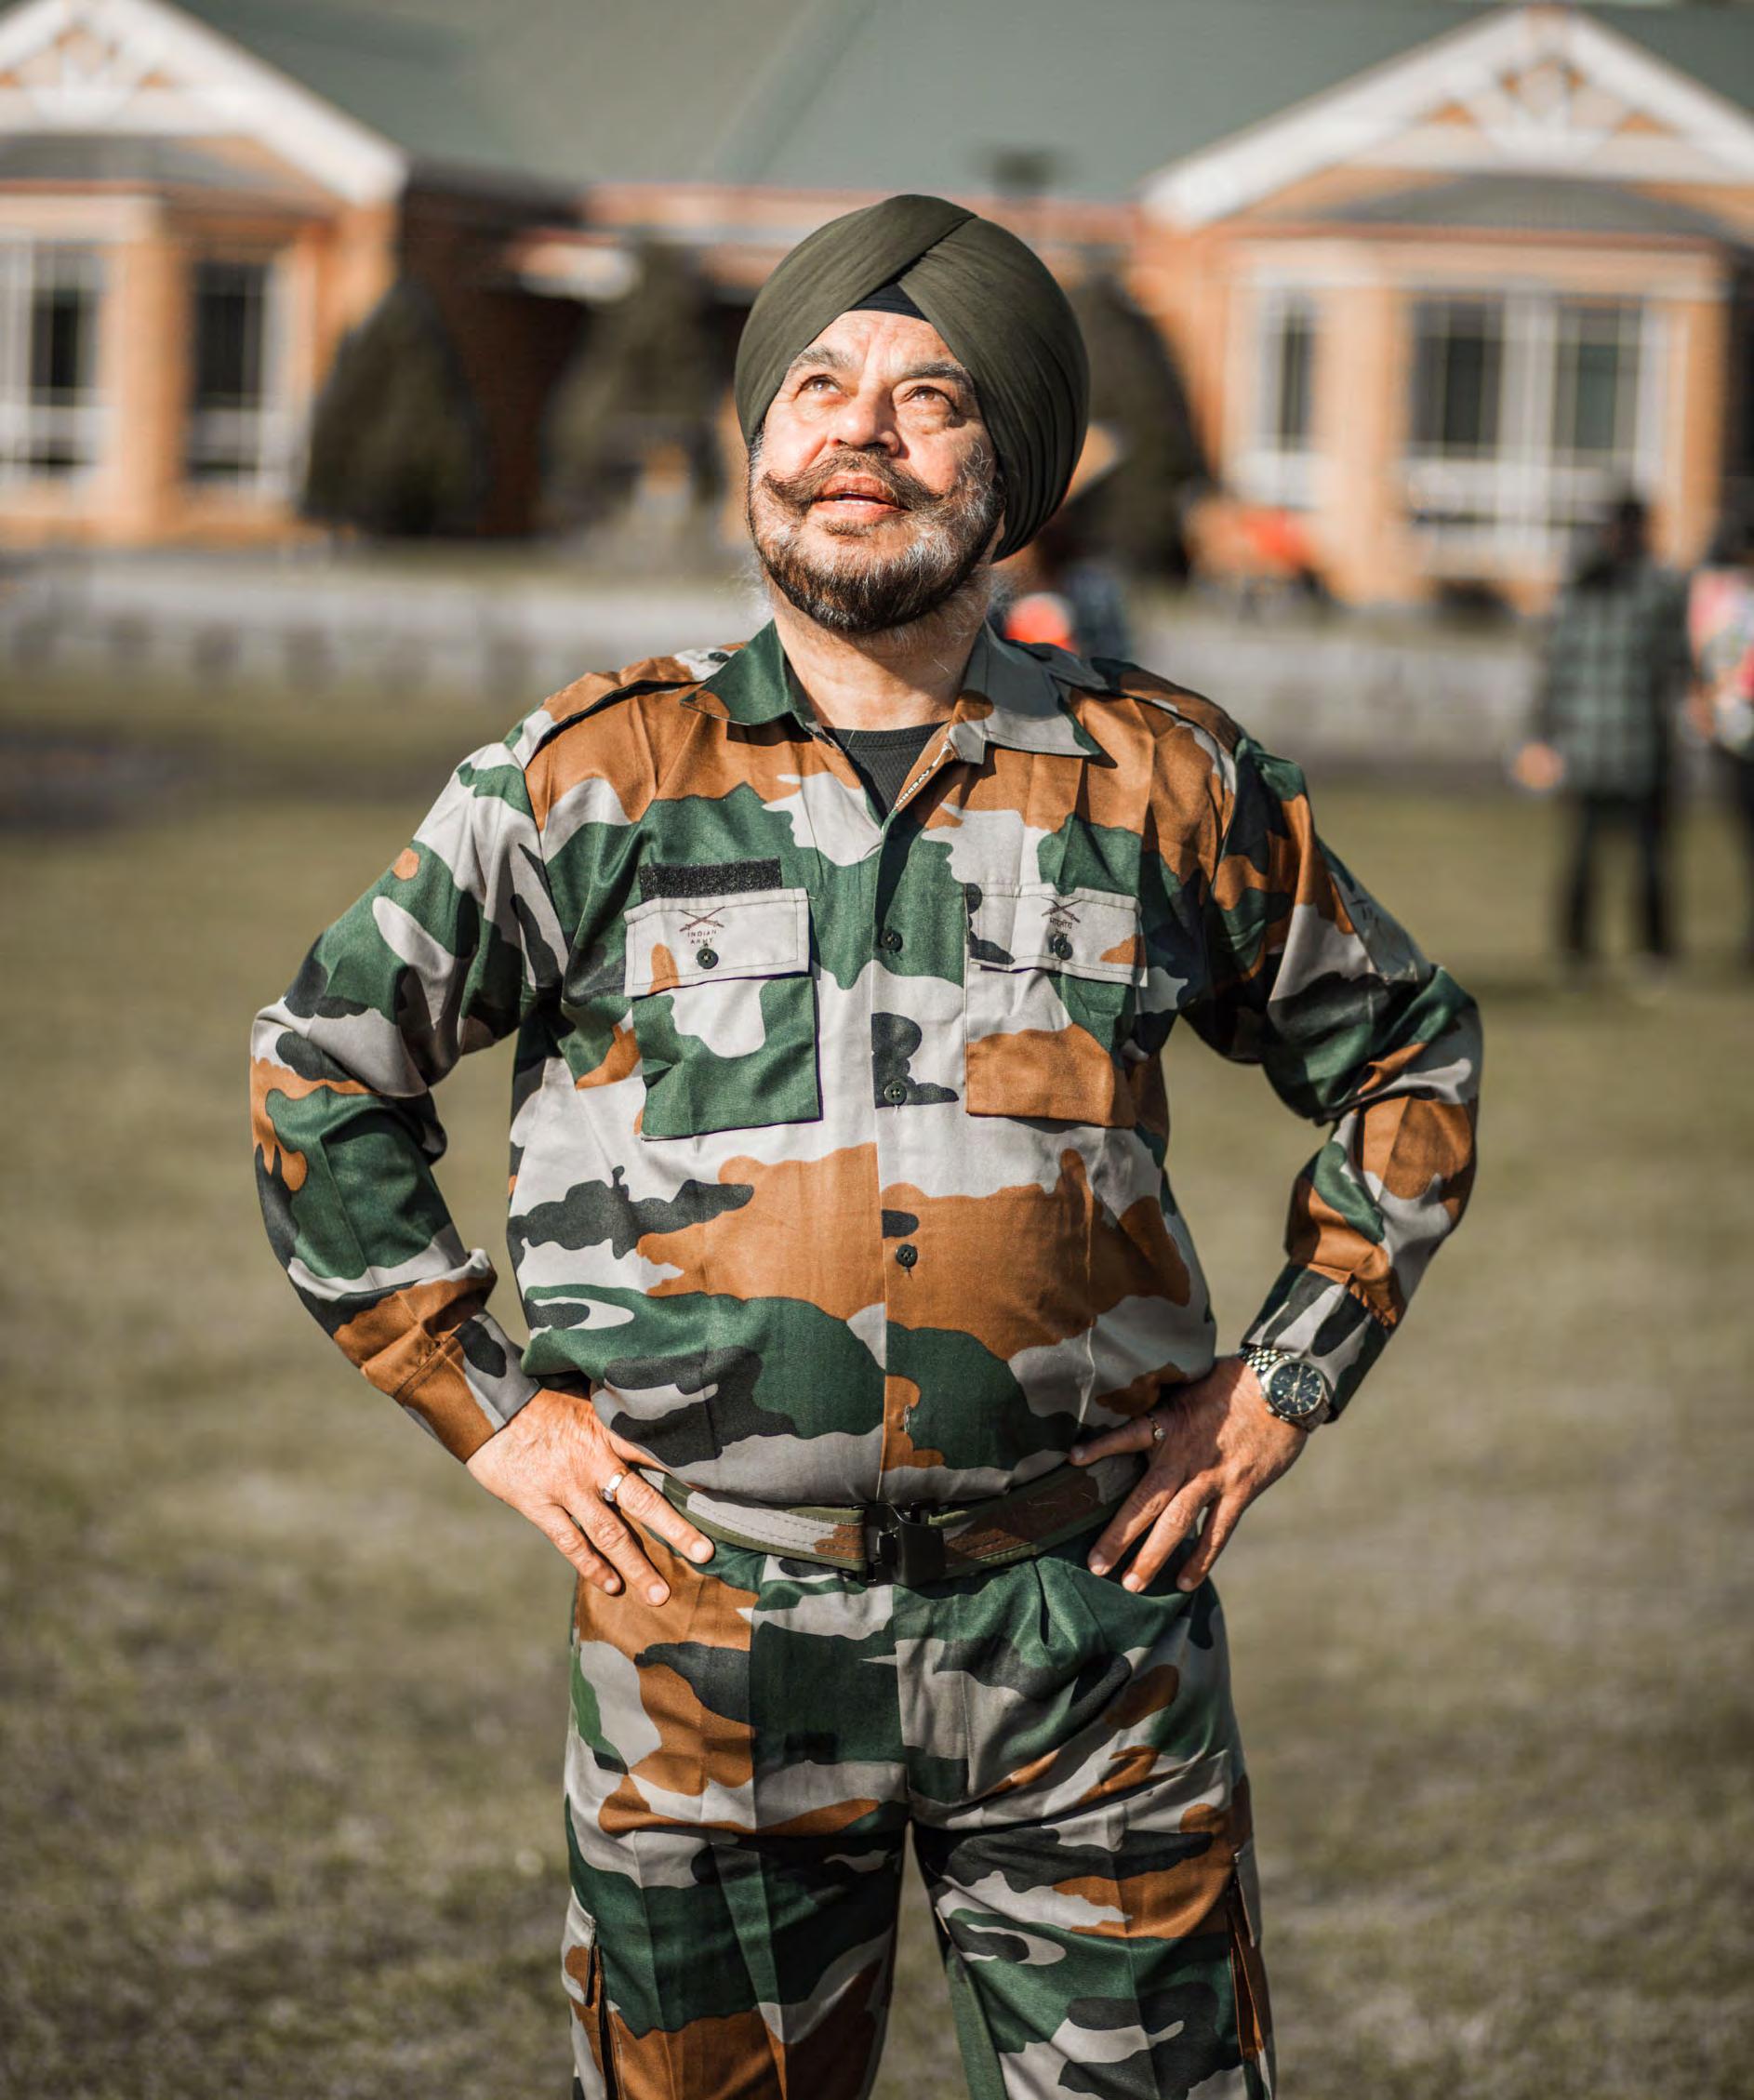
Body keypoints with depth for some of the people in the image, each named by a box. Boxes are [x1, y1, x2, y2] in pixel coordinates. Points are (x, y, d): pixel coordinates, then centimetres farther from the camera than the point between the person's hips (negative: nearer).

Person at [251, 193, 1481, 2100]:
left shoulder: (1167, 786, 5)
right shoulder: (593, 781, 2)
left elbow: (1407, 1062, 17)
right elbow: (323, 1067, 9)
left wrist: (1288, 1381, 8)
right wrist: (483, 1401, 3)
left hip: (1089, 1624, 1)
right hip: (710, 1636, 0)